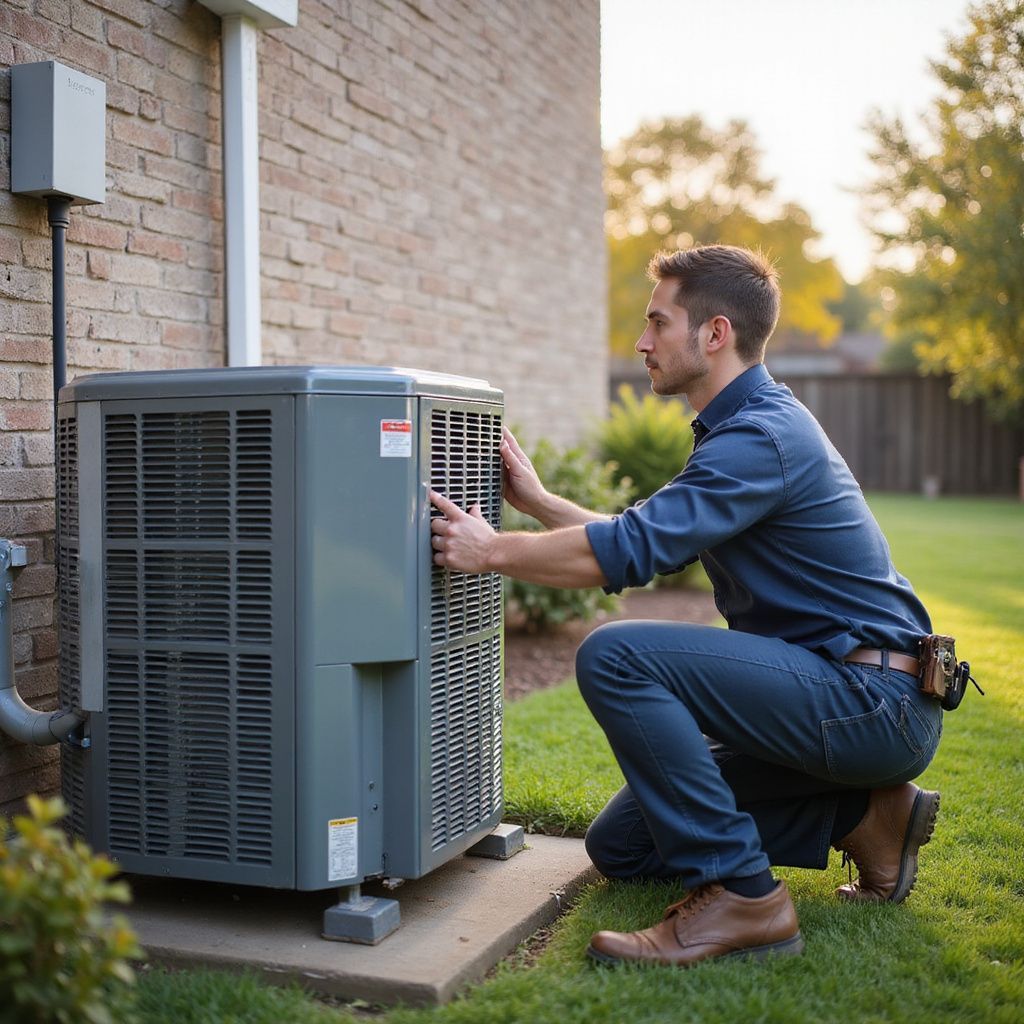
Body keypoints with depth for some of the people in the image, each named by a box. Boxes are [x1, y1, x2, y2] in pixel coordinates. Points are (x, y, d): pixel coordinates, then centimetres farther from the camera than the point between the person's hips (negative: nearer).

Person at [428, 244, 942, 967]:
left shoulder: (762, 435, -18)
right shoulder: (751, 426, 15)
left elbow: (631, 550, -26)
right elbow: (654, 542, 22)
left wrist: (490, 551, -14)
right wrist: (536, 499, 19)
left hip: (872, 700, -10)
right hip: (839, 698, 10)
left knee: (616, 657, -25)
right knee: (622, 847, 9)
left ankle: (739, 896, -19)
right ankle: (862, 813, 11)